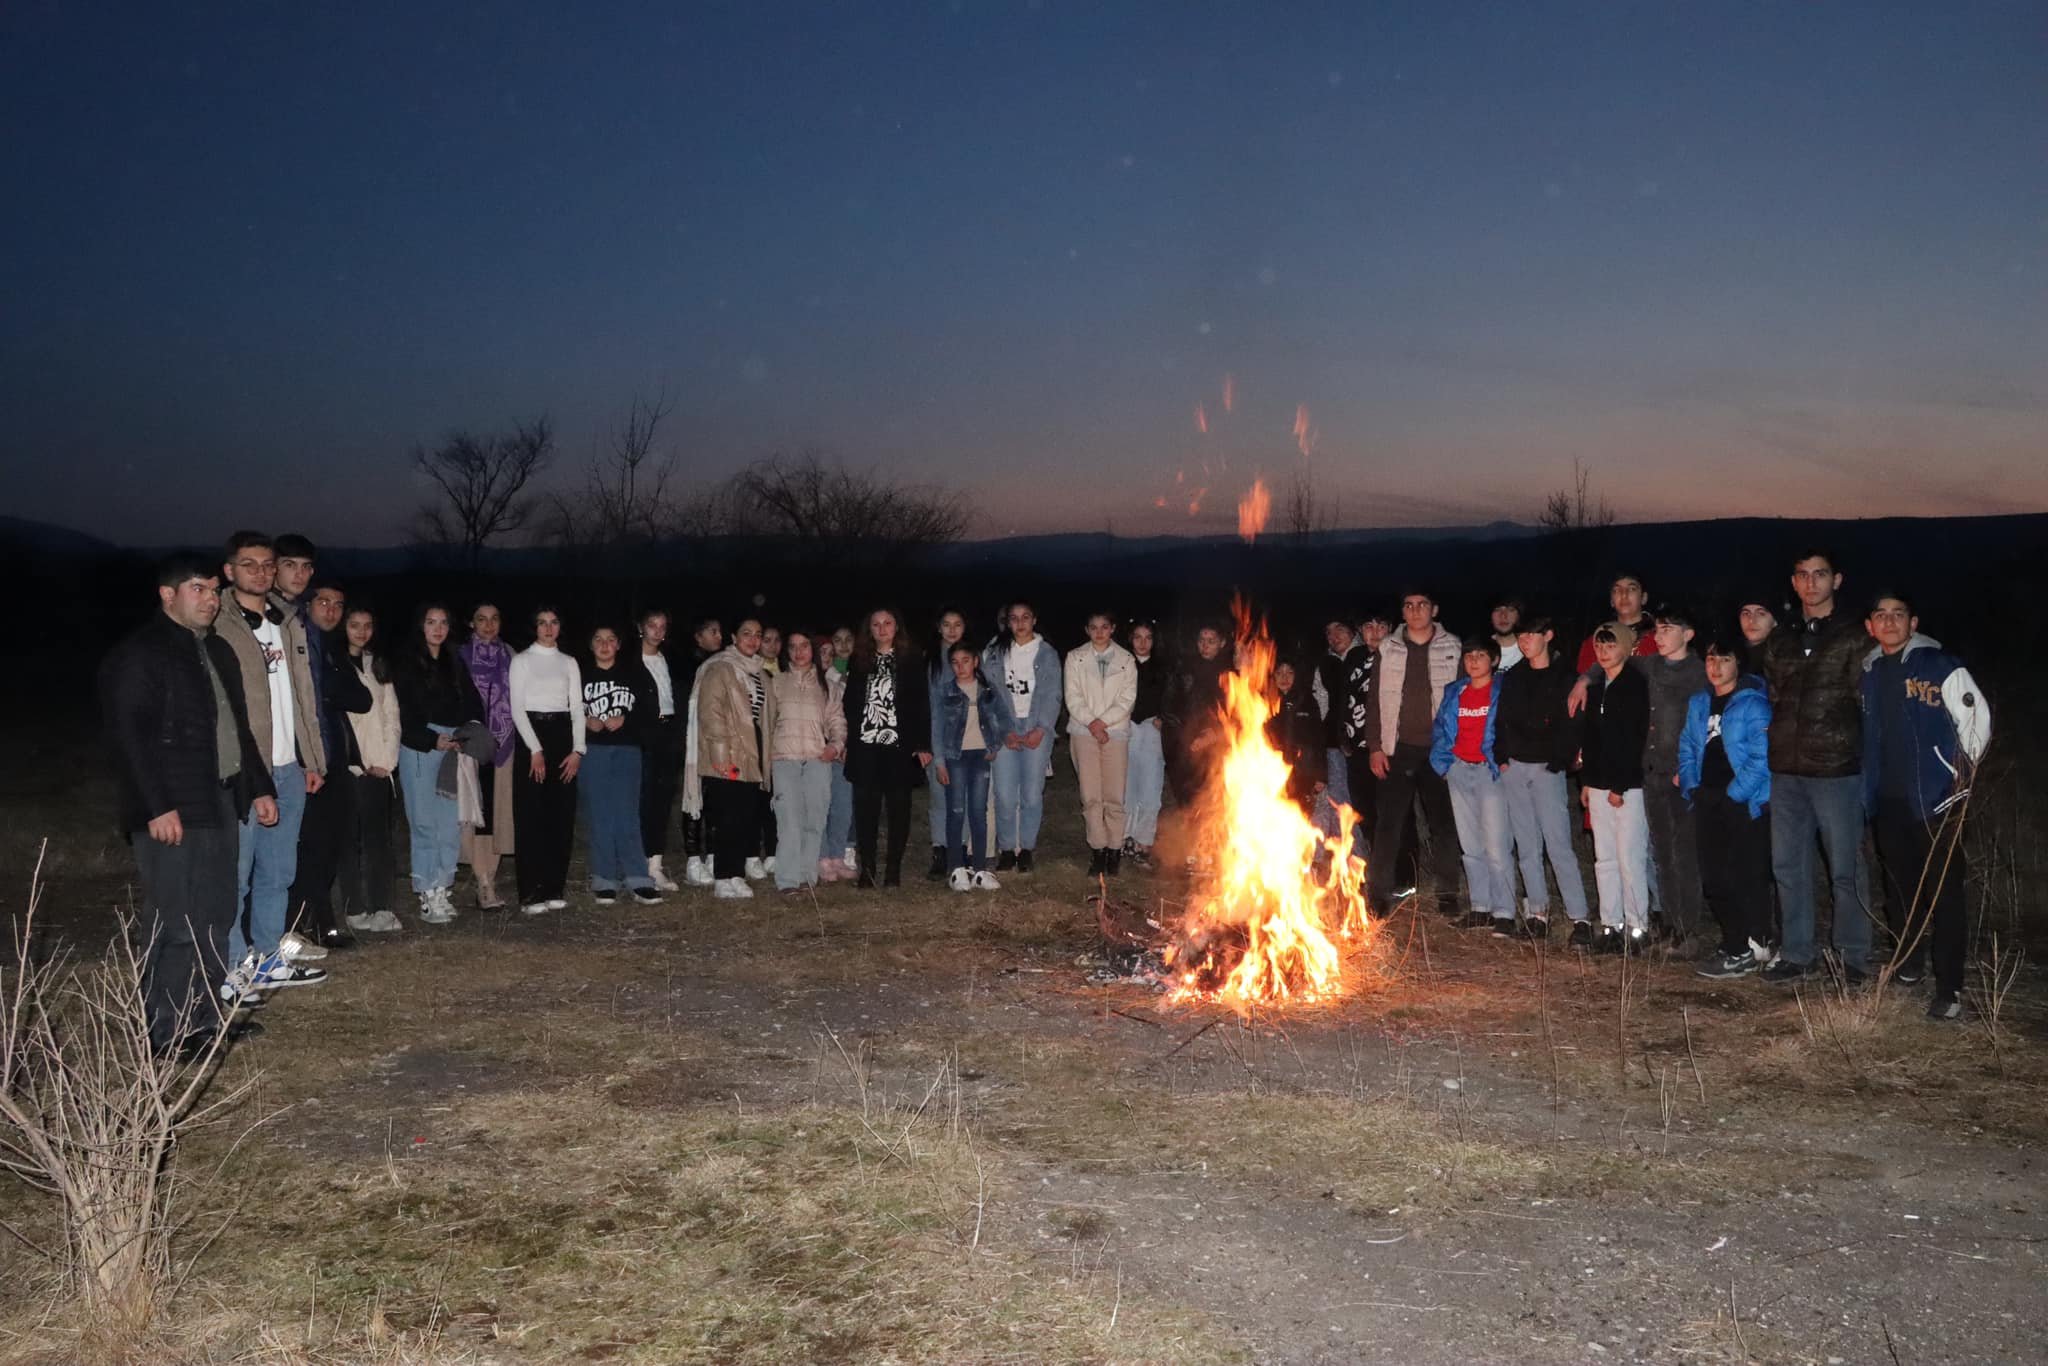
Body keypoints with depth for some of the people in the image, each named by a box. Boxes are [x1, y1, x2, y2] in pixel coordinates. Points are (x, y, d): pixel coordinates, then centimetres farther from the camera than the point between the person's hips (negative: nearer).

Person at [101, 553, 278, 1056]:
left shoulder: (216, 650, 18)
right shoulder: (136, 655, -9)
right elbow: (129, 737, -16)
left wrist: (259, 787, 20)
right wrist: (156, 807, -21)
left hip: (221, 804, 9)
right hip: (172, 812, -9)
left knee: (216, 917, 12)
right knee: (175, 924, -6)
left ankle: (205, 1015, 22)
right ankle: (167, 1033, 2)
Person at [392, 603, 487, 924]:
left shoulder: (454, 663, 18)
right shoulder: (406, 663, 3)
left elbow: (472, 703, 13)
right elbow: (404, 713, -4)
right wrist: (434, 740, -12)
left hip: (453, 749, 4)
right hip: (419, 749, -4)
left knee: (451, 823, -1)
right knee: (425, 822, -6)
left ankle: (444, 891, 4)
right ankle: (427, 896, -1)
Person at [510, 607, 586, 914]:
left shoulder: (569, 663, 13)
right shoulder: (522, 660, 2)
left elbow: (577, 708, 8)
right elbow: (517, 708, -4)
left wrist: (578, 750, -3)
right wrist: (535, 750, -12)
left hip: (562, 734, 4)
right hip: (531, 734, -4)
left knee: (562, 815, 3)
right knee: (532, 816, -5)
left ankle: (554, 889, 11)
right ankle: (531, 894, -1)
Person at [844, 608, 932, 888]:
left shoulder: (910, 660, 4)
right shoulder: (859, 661, 11)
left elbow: (921, 704, 0)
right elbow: (849, 702, 11)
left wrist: (923, 744, -6)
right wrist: (845, 742, 4)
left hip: (899, 746, -2)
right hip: (865, 746, 2)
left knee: (899, 807, 2)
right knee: (866, 807, 2)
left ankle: (894, 869, 9)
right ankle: (867, 868, 8)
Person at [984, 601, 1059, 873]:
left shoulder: (1047, 654, 9)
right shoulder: (994, 653, 9)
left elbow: (1051, 695, 4)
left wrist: (1041, 729, -8)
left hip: (1037, 729, 0)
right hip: (1004, 730, 0)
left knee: (1032, 793, -4)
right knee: (1005, 794, -7)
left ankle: (1026, 848, 8)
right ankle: (1006, 848, 6)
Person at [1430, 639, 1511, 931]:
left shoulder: (1504, 690, -2)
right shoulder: (1454, 692, 13)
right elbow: (1440, 729, 16)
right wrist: (1442, 762, 6)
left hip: (1491, 772, -5)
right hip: (1459, 772, 6)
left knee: (1496, 846, -9)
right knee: (1470, 845, 10)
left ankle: (1504, 912, -4)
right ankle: (1480, 906, 18)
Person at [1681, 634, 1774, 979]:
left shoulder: (1753, 704, -9)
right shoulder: (1698, 703, 12)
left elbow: (1761, 755, -15)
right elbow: (1688, 747, 17)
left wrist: (1736, 793, -18)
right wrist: (1690, 785, 4)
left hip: (1744, 802, -7)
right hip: (1708, 801, 7)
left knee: (1746, 877, -4)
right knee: (1713, 878, 12)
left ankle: (1743, 952, 3)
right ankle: (1737, 945, 24)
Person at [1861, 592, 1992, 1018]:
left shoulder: (1940, 666, -5)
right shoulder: (1868, 672, 11)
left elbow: (1977, 718, -5)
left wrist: (1962, 772, -7)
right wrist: (1867, 786, 11)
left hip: (1936, 798, -5)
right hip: (1886, 801, 5)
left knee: (1945, 893, -4)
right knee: (1899, 887, 14)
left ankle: (1949, 989, -1)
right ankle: (1905, 969, 28)